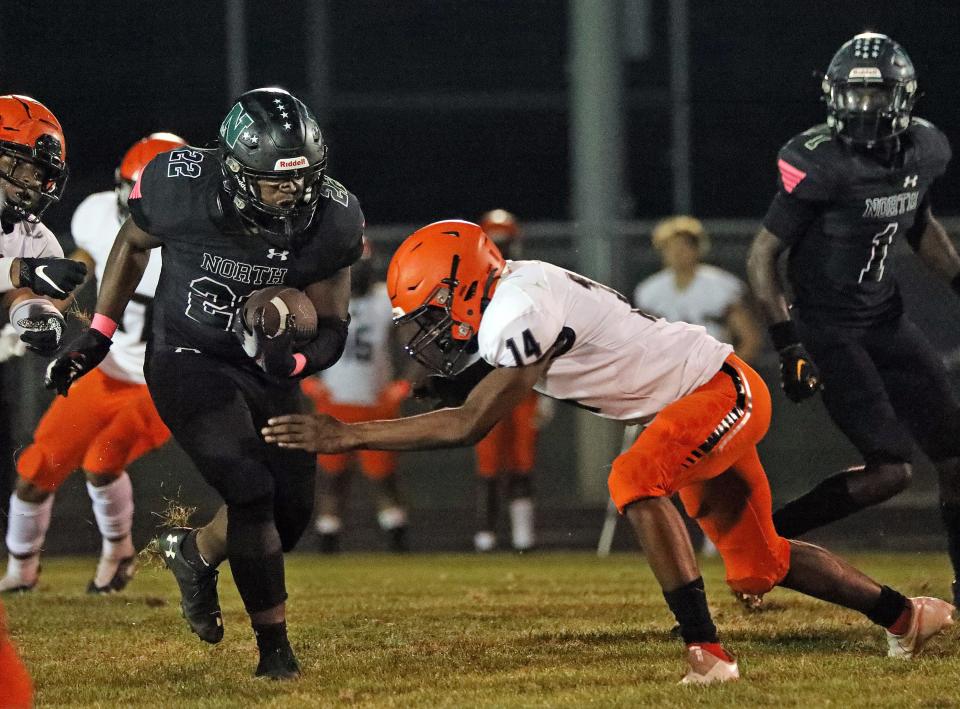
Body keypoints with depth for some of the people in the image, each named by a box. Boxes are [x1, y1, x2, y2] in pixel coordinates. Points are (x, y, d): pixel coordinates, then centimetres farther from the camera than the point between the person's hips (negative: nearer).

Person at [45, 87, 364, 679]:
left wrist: (292, 361, -32)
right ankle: (274, 644, -5)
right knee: (251, 492, -18)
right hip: (187, 360, -4)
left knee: (291, 512, 5)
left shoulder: (332, 220, -19)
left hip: (269, 368, 4)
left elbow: (332, 330, -10)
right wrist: (97, 335, 3)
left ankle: (195, 552, 36)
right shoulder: (179, 187, -24)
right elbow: (133, 245, 0)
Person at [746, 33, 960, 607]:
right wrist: (788, 344, -21)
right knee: (891, 469, -15)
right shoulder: (819, 164, -21)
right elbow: (763, 255, -15)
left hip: (888, 319, 7)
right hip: (829, 327, -7)